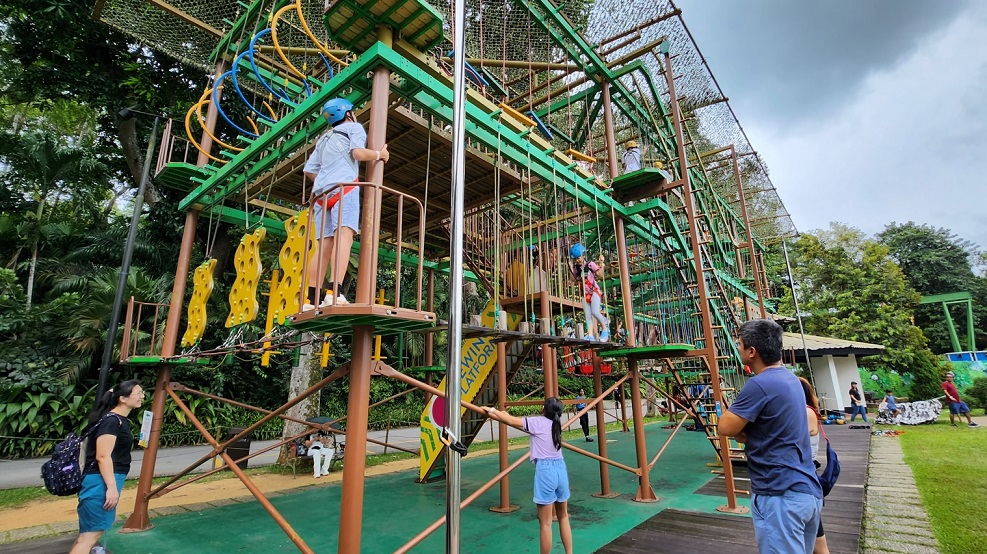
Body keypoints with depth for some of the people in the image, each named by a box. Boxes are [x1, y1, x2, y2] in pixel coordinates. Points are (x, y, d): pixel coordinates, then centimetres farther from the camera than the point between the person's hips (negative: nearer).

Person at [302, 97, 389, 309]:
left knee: (325, 245, 1)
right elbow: (358, 152, -7)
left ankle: (310, 299, -7)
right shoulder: (353, 127, 14)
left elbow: (309, 170, 26)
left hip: (321, 192, 7)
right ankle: (334, 291, -38)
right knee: (344, 236, -21)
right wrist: (380, 154, 9)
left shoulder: (324, 138, 33)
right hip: (344, 187, -7)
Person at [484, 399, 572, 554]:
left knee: (545, 523, 3)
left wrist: (491, 410, 12)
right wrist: (499, 413, 27)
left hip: (545, 471, -7)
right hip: (560, 469, 7)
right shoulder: (555, 424, 12)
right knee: (563, 517, 22)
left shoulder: (537, 422, -6)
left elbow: (510, 421, -3)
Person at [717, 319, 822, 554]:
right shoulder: (790, 378, 9)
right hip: (808, 491, 10)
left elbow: (724, 428, -17)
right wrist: (743, 429, 0)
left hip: (780, 496, -10)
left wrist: (734, 420, 1)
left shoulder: (759, 384, -21)